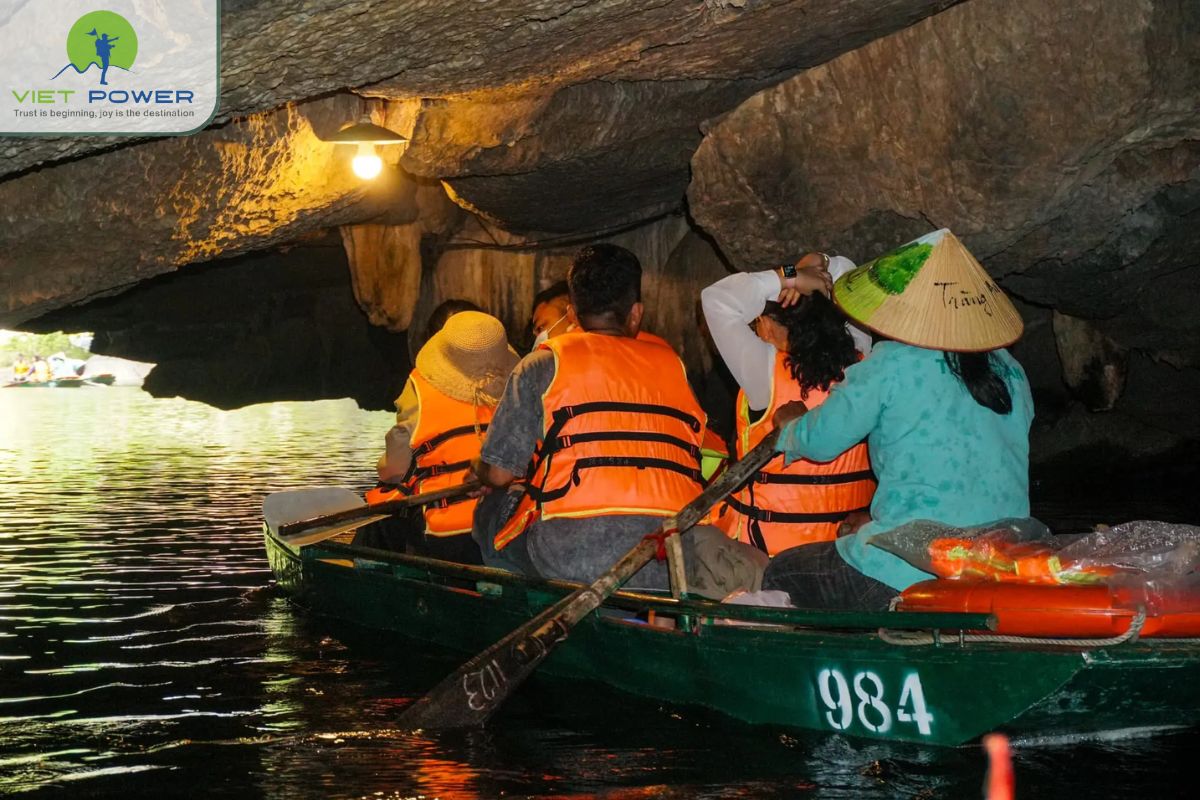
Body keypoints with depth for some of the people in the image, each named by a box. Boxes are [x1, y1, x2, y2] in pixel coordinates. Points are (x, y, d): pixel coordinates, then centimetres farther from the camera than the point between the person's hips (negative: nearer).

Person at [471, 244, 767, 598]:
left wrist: (477, 471, 35)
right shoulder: (671, 363, 22)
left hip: (571, 556, -2)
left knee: (490, 512, 25)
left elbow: (498, 472, 10)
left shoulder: (544, 365, 12)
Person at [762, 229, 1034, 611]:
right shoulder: (1011, 372, 8)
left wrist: (792, 423, 24)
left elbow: (821, 440, 0)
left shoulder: (891, 365, -10)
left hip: (906, 580, -7)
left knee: (779, 577, 16)